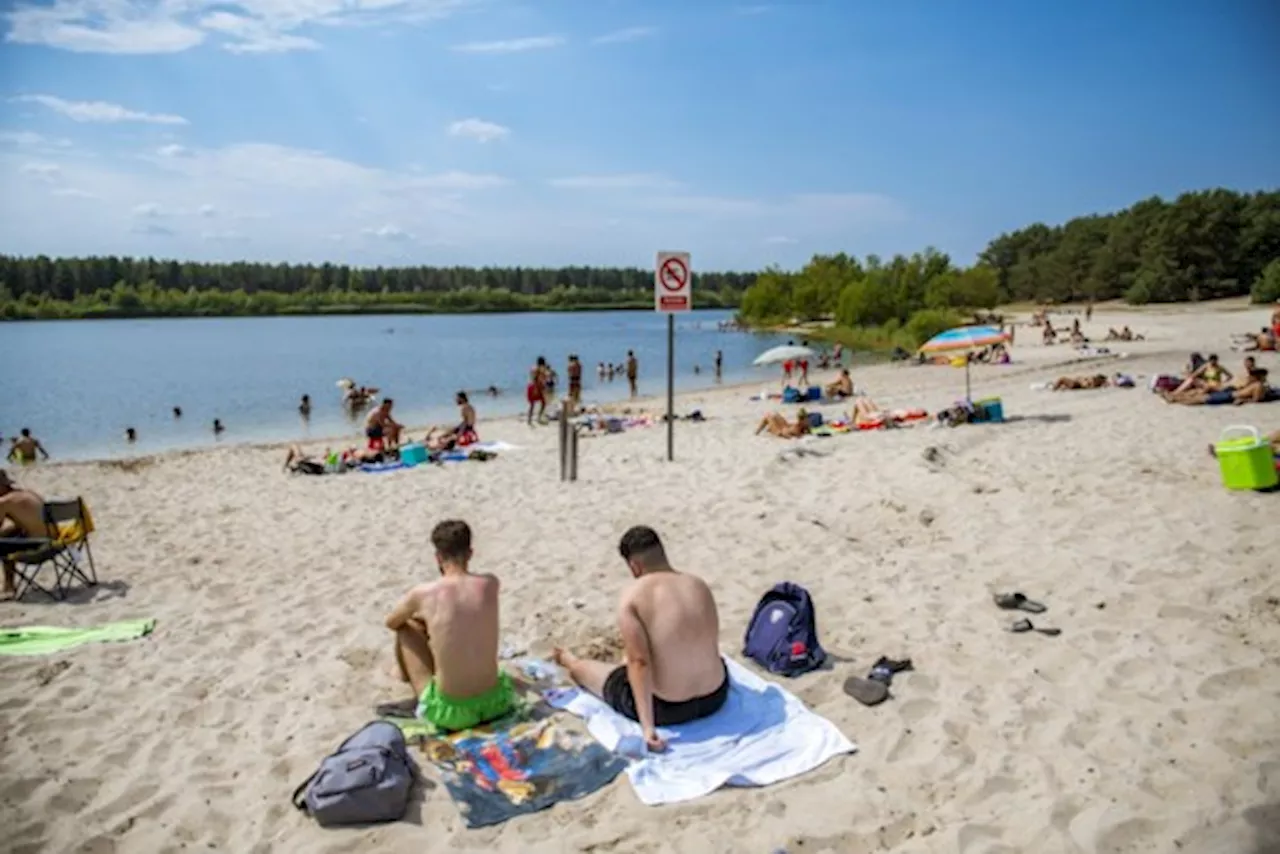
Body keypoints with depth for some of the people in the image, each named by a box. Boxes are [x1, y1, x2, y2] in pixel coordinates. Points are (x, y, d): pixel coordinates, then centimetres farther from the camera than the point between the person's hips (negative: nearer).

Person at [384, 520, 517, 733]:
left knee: (405, 628, 17)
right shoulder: (490, 584, -4)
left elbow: (391, 623, 14)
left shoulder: (424, 593, -11)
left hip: (450, 712, -3)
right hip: (496, 703, 3)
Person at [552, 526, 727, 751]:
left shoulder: (632, 596, -16)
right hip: (716, 697, 5)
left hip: (666, 709, -5)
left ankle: (570, 662, 56)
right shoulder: (700, 585, 0)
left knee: (581, 667, 20)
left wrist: (647, 727, -20)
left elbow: (639, 662, -21)